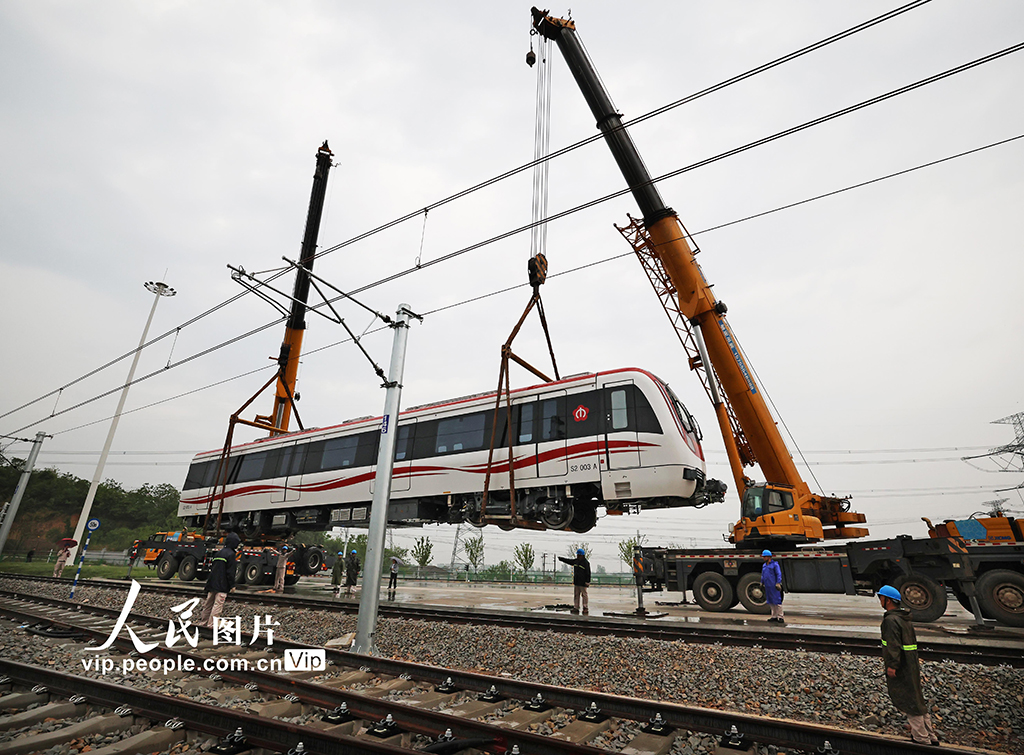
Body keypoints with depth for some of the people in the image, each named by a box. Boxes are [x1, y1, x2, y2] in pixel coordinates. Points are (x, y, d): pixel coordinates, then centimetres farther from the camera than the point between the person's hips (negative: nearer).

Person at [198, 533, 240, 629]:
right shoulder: (230, 554, -11)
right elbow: (230, 571, -14)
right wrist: (232, 585, -8)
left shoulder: (219, 552, 15)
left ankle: (202, 622, 21)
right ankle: (211, 624, -6)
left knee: (209, 603, 15)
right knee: (218, 604, -6)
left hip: (212, 583, 9)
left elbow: (212, 567, 20)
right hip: (222, 585, -9)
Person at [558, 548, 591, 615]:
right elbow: (567, 561, 18)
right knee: (576, 595, 8)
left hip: (583, 583, -7)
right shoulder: (575, 561, 10)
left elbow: (588, 573, -12)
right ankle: (576, 608, 13)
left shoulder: (586, 563, -11)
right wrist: (560, 558, 14)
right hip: (576, 582, 7)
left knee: (584, 595, -2)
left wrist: (587, 582, -16)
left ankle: (586, 608, 7)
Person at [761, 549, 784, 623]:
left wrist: (778, 583, -17)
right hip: (767, 586, 7)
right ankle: (774, 616, 18)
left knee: (777, 601, -6)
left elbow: (779, 574, -9)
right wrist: (761, 583, 21)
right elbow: (762, 575, 24)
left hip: (774, 587, -7)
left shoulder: (775, 564, -5)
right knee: (770, 602, 11)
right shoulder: (764, 565, 16)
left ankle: (780, 617, 0)